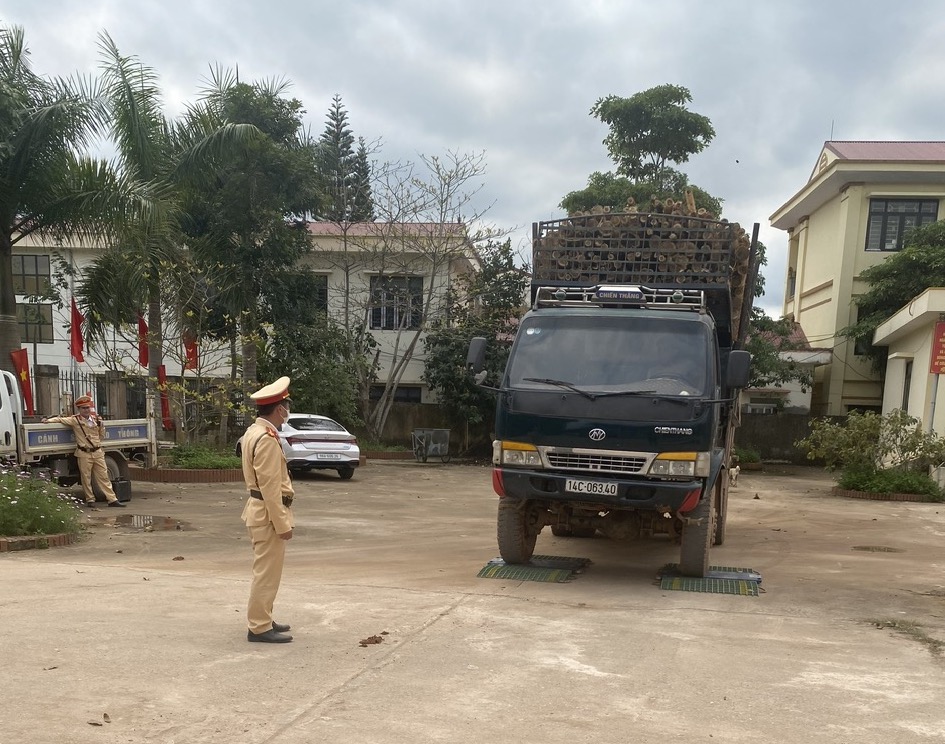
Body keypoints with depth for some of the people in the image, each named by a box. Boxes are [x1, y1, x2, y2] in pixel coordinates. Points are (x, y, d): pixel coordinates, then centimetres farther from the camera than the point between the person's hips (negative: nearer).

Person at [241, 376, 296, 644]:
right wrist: (282, 523, -21)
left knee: (266, 570, 19)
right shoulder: (267, 439, -21)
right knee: (267, 572, -3)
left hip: (259, 509, 11)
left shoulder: (254, 431, 11)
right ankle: (259, 627, 4)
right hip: (269, 513, -11)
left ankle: (262, 619, 29)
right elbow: (270, 487, -23)